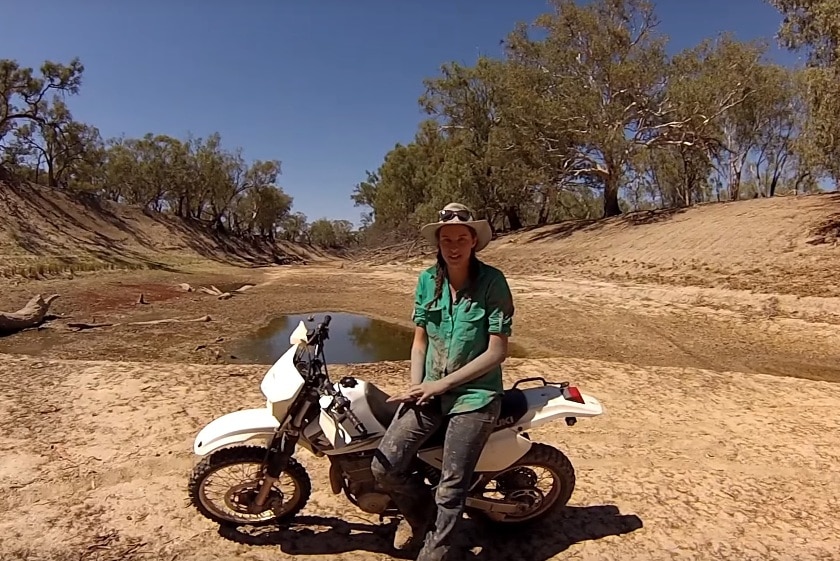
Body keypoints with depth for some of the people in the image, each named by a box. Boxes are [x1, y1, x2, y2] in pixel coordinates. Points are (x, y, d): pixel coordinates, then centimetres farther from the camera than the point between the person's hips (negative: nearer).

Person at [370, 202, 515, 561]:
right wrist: (416, 386, -8)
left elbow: (497, 351, -12)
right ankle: (419, 506, 27)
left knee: (451, 488, -1)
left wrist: (443, 384, -14)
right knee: (384, 467, -4)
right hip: (430, 390, 4)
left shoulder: (492, 281, -12)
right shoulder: (427, 280, 2)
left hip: (474, 394, -4)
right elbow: (420, 340, 8)